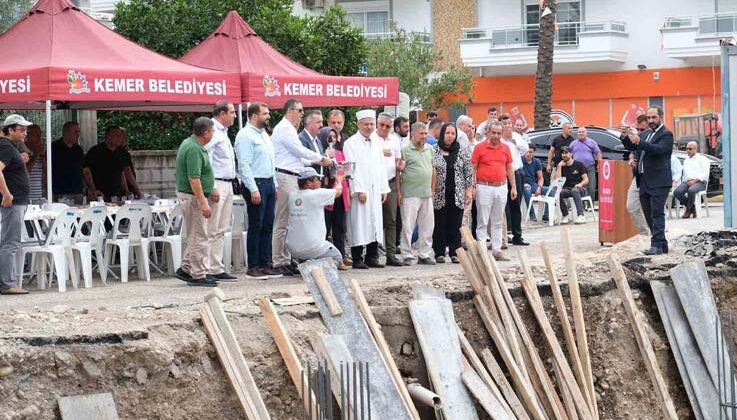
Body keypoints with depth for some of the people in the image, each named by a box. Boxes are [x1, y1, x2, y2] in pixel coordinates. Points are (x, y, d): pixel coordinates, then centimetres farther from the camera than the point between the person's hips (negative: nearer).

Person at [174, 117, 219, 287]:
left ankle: (185, 269, 20)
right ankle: (198, 275, 2)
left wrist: (211, 190, 21)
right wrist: (203, 203, -27)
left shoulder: (190, 144, 11)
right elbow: (193, 179, -27)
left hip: (192, 195, 10)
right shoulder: (194, 149, -22)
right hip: (193, 197, -10)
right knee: (199, 238, -3)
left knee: (195, 236, 17)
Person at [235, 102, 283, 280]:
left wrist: (274, 185, 17)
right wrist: (253, 190, -19)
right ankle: (253, 267, -1)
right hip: (256, 184, -8)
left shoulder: (265, 135, 18)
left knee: (267, 226, 8)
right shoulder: (245, 135, -9)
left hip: (269, 184, 8)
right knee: (256, 227, -5)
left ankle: (266, 265, 12)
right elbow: (244, 165, -15)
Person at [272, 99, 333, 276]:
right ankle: (278, 262, -8)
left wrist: (315, 161, 12)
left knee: (289, 222, 12)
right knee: (282, 222, -9)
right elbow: (300, 151, -11)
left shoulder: (289, 129, 22)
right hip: (285, 178, -11)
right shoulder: (284, 129, -10)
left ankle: (286, 261, 16)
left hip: (292, 179, 11)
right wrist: (321, 159, 1)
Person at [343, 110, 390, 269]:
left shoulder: (377, 143, 15)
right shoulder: (351, 143, -4)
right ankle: (357, 259, -2)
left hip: (375, 190, 6)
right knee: (359, 224, -6)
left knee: (375, 223, 6)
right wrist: (359, 190, -15)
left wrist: (384, 189, 11)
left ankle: (372, 257, 12)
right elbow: (352, 168, -9)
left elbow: (381, 167, 17)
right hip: (359, 190, -6)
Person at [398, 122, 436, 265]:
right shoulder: (405, 150, -5)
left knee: (427, 226, 8)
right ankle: (408, 255, 3)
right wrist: (399, 192, -9)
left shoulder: (430, 150, 14)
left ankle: (424, 254, 16)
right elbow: (398, 172, -6)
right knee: (408, 226, -3)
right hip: (410, 194, -6)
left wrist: (432, 190, 16)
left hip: (427, 194, 6)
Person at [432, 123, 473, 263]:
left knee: (456, 225, 0)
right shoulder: (434, 151, 2)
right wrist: (430, 192, -3)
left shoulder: (463, 151, 8)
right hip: (440, 194, -1)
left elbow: (468, 172, 8)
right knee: (440, 224, 0)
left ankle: (455, 253, 5)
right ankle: (439, 253, 6)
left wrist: (469, 190, 2)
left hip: (457, 195, 1)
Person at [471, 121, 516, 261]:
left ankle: (497, 250, 14)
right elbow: (473, 168, -2)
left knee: (498, 222, 9)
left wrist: (513, 187, 12)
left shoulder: (505, 149, 10)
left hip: (501, 187, 4)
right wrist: (473, 187, -9)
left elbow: (509, 169, 16)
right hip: (484, 188, -4)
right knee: (482, 222, -2)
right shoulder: (480, 148, -2)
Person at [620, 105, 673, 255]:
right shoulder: (645, 134, 19)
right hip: (644, 181, 8)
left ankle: (657, 245, -12)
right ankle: (662, 245, 16)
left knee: (657, 213, -10)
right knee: (649, 214, 10)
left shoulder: (666, 134, -5)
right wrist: (625, 137, -7)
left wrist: (639, 142, -32)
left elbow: (659, 149, -21)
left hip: (659, 181, -8)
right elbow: (631, 147, 13)